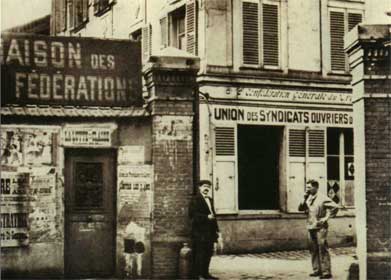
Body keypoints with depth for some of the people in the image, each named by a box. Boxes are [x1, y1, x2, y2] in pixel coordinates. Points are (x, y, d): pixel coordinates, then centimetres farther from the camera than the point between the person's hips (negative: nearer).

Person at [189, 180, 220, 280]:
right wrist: (206, 217, -19)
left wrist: (216, 229, 17)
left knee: (208, 253, 9)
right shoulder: (195, 199, -6)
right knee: (199, 253, -7)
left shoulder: (210, 199, 20)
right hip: (200, 231, -8)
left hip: (210, 231, 8)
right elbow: (192, 214, -15)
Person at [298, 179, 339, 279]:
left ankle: (326, 272, -2)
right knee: (313, 250, 11)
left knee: (323, 249, -5)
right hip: (310, 227, 7)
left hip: (320, 228, -7)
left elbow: (335, 207, -11)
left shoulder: (322, 198, -9)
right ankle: (316, 270, 19)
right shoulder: (308, 198, 11)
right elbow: (300, 208, 5)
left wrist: (326, 218, -11)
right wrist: (304, 199, -7)